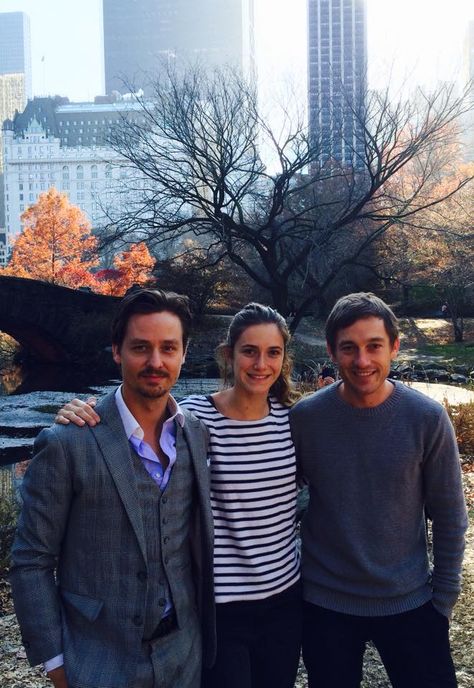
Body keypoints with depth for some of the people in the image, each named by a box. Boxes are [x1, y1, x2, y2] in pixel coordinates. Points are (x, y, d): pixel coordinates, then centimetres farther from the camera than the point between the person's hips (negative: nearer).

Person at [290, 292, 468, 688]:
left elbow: (449, 517, -4)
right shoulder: (304, 418, -11)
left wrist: (444, 598, -1)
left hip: (409, 602, 0)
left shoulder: (428, 419, -12)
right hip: (324, 603, 1)